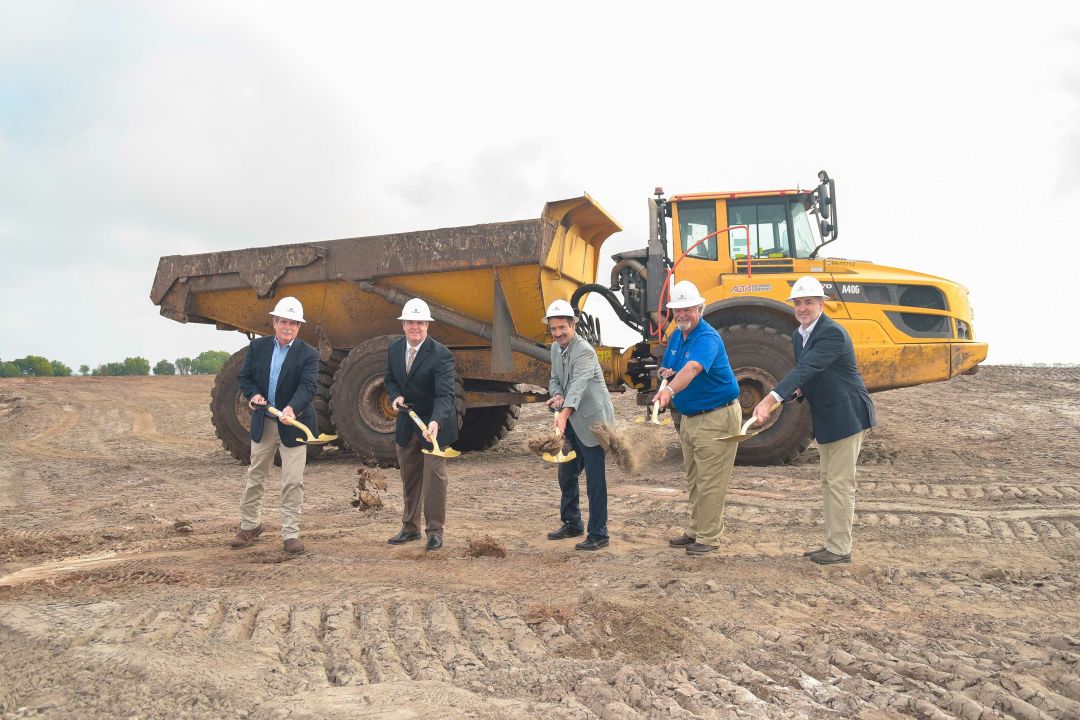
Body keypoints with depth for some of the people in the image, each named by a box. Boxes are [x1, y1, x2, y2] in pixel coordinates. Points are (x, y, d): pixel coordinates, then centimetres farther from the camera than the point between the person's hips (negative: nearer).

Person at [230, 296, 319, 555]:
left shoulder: (308, 354, -8)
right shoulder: (257, 346, 3)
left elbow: (307, 386, -20)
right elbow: (244, 376, 6)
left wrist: (292, 408, -38)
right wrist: (253, 394, -15)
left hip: (293, 424, -3)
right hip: (262, 423, 3)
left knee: (293, 482, -2)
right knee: (255, 477, 15)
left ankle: (291, 534, 7)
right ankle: (249, 526, 31)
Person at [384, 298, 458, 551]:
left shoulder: (440, 354, -22)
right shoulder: (395, 348, -3)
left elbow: (445, 395, -30)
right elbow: (389, 378, 13)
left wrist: (436, 422, -46)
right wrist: (395, 396, -9)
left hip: (434, 423, -6)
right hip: (406, 422, 6)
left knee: (434, 476, -5)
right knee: (409, 478, 16)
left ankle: (435, 530, 10)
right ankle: (410, 528, 30)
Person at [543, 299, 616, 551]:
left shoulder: (584, 351, -20)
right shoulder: (556, 348, 7)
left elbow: (578, 385, -34)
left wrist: (564, 414, -48)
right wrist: (557, 395, -10)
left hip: (592, 421, -9)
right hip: (571, 423, 9)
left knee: (595, 479, -5)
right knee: (566, 474, 18)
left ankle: (598, 535, 5)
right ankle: (571, 524, 34)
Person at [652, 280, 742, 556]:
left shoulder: (707, 338, -21)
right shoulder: (676, 336, 7)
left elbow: (692, 368, -40)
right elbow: (666, 368, 19)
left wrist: (670, 391, -56)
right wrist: (665, 373, -5)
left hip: (716, 418, -9)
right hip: (688, 418, 9)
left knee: (710, 482, -3)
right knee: (693, 479, 17)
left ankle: (709, 538, 6)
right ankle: (695, 531, 28)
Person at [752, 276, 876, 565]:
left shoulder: (832, 333, -22)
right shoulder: (798, 335, 8)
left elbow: (807, 368, -34)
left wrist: (771, 399, -43)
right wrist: (801, 389, -6)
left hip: (846, 416, -10)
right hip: (825, 419, 10)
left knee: (840, 483, -3)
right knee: (828, 483, 17)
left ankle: (840, 549, 7)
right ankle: (833, 543, 28)